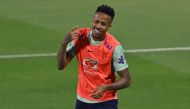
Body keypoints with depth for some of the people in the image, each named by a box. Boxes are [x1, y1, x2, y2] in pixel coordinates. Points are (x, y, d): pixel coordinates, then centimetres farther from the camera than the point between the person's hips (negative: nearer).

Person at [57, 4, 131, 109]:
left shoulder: (114, 47, -18)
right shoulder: (80, 37, -7)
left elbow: (126, 80, -12)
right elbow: (61, 65, -7)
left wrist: (105, 88, -28)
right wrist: (65, 42, -22)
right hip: (82, 100, 4)